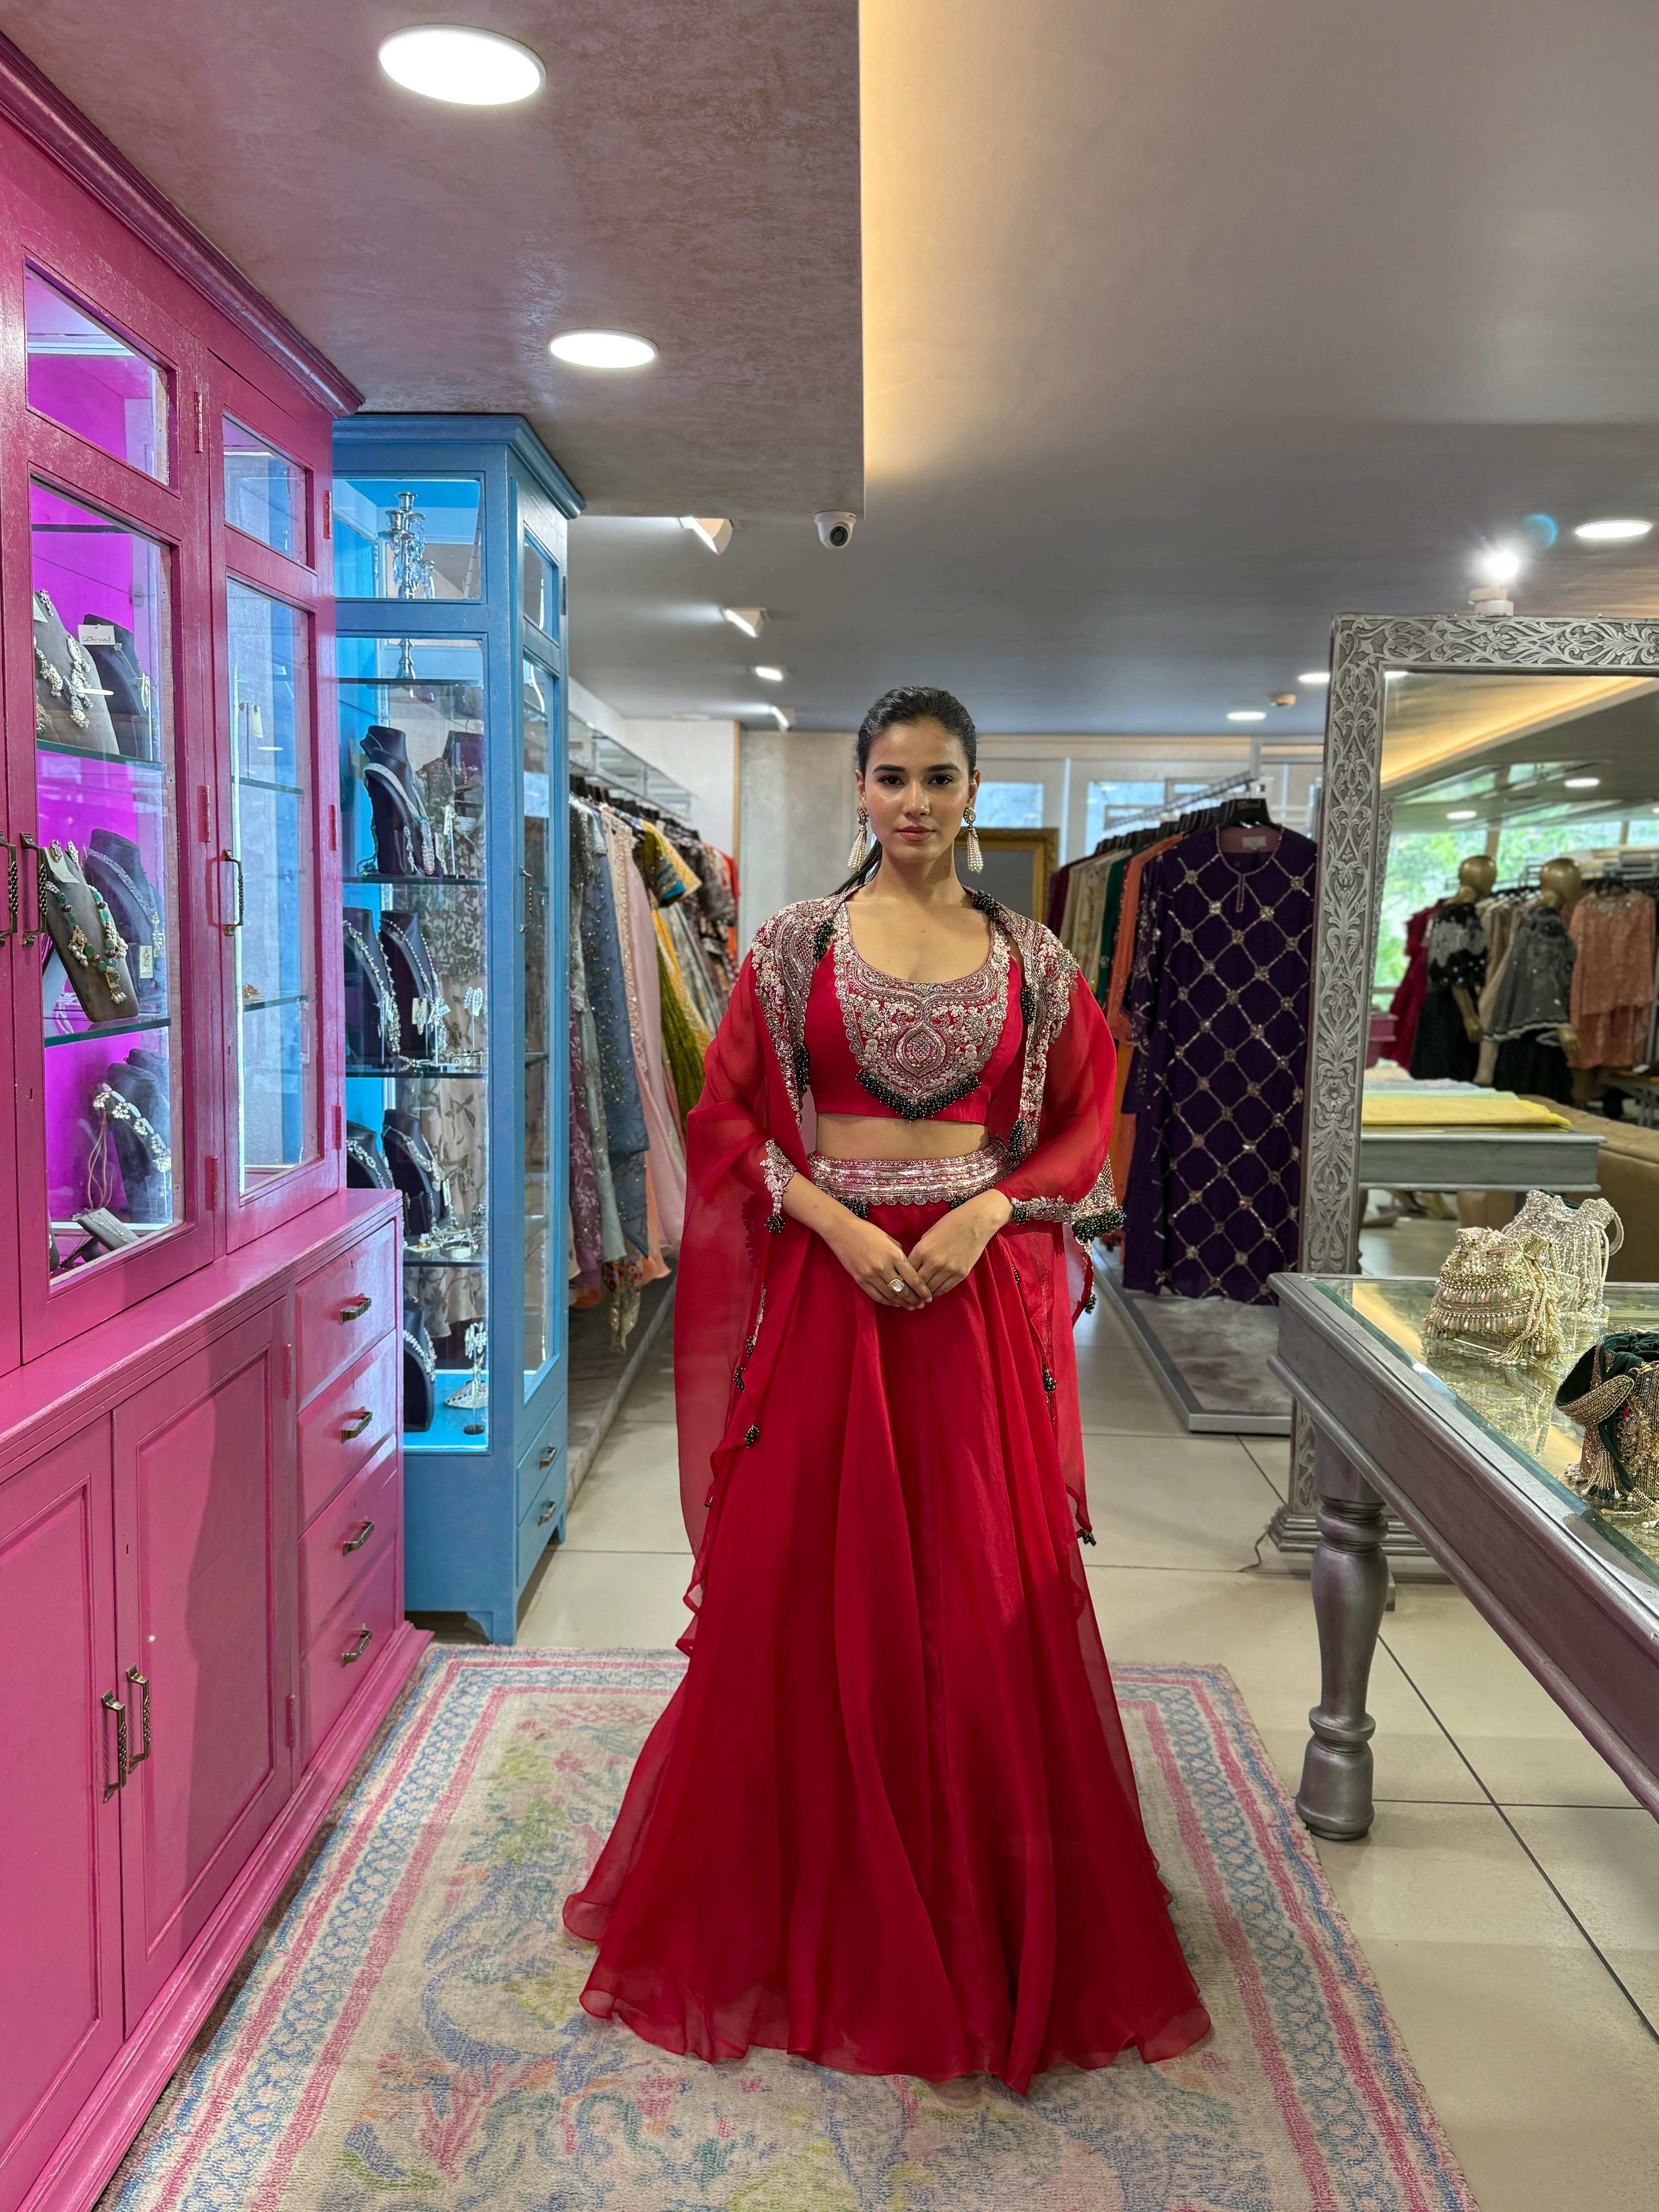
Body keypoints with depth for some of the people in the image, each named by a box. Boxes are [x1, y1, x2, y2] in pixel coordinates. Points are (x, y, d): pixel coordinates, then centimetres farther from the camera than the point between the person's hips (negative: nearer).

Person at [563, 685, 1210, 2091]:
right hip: (829, 1279, 0)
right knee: (805, 1581, 5)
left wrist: (986, 1212, -10)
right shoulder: (799, 944, 3)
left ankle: (994, 1911, 26)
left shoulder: (1033, 959, 6)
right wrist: (837, 1222, -12)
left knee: (991, 1593, 5)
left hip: (983, 1287, 1)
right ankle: (814, 1899, 27)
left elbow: (1083, 1124, 7)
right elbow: (729, 1115, 1)